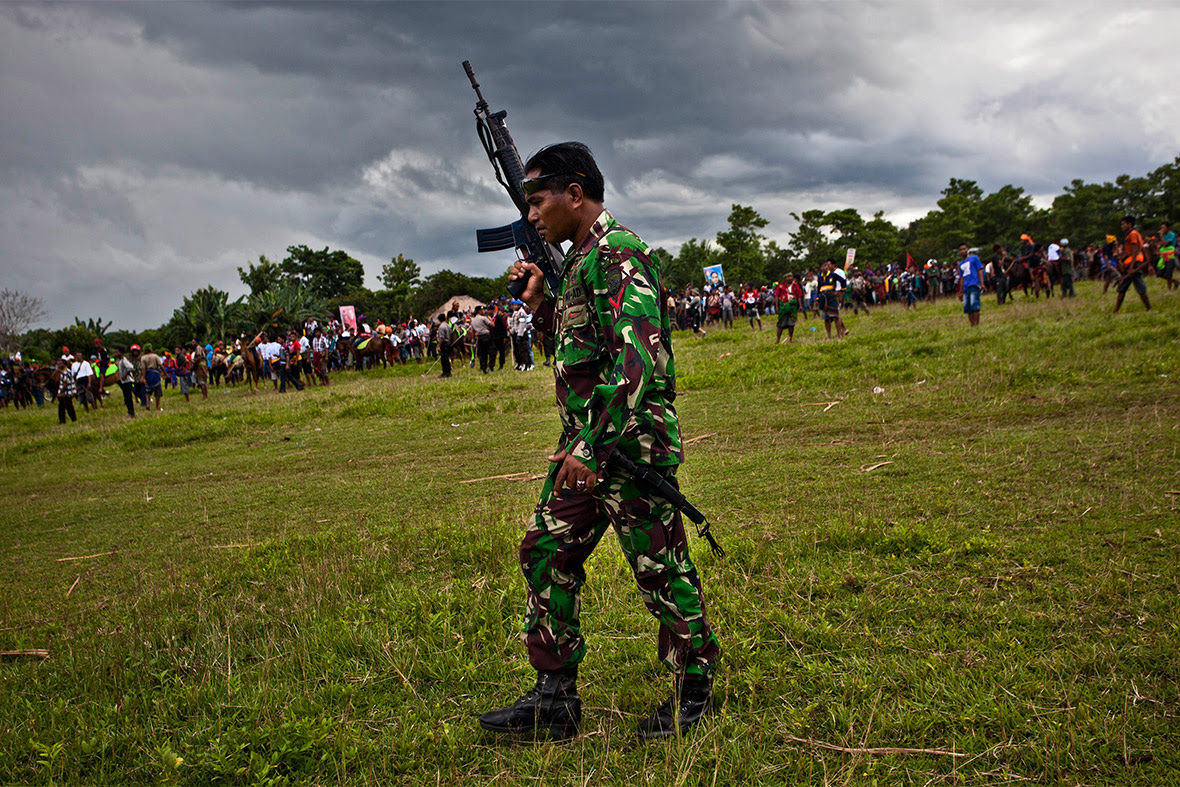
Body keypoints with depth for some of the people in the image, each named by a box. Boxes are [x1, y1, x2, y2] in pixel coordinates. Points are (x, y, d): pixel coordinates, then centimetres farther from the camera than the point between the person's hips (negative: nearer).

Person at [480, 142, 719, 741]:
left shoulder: (619, 253, -15)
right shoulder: (579, 259, 15)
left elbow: (636, 359, -25)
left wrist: (593, 445, -27)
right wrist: (539, 303, 11)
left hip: (631, 444, -10)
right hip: (585, 444, 10)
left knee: (660, 570, 1)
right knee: (546, 556, 10)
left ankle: (694, 692, 19)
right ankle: (554, 697, 19)